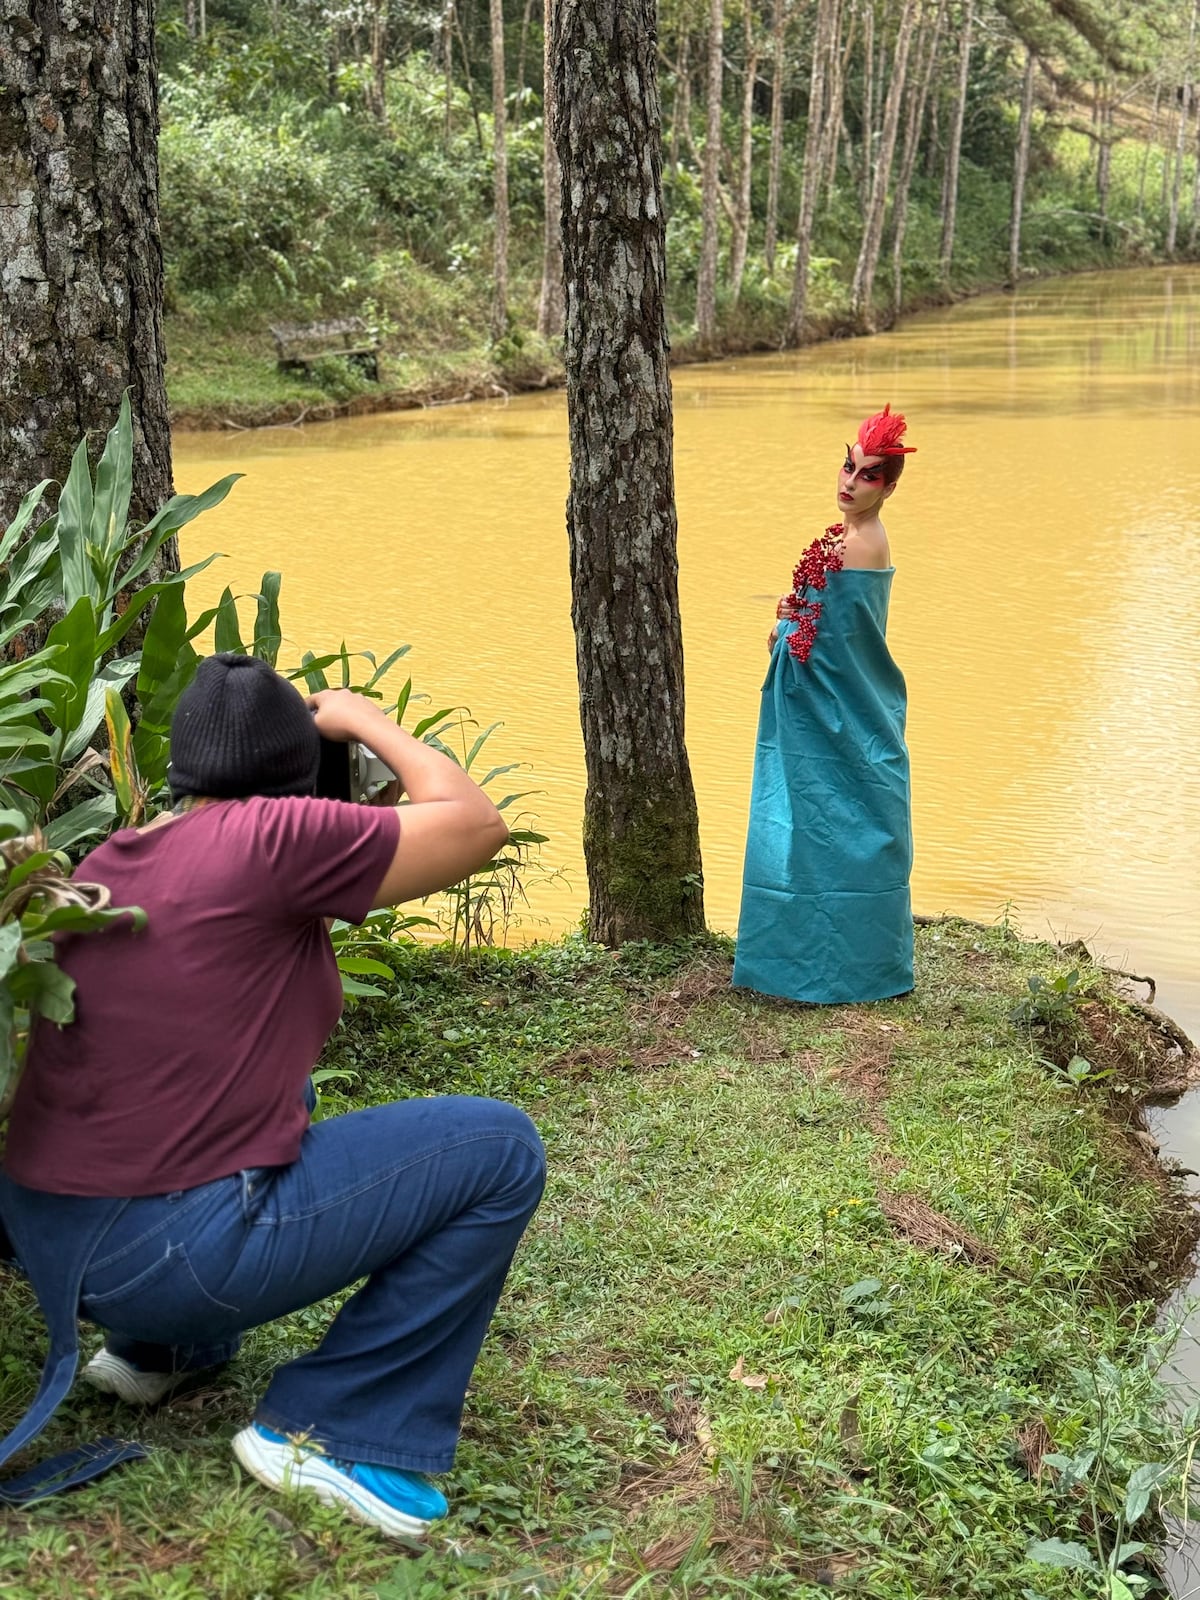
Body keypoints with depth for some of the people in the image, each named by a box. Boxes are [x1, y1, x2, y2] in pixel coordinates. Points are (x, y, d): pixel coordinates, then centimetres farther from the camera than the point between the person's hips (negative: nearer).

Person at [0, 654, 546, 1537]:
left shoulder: (107, 861, 9)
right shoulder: (269, 838, -15)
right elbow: (476, 824, -8)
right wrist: (359, 716, 4)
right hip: (166, 1255, -9)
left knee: (273, 1099, 34)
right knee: (500, 1149, -2)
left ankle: (158, 1348, 29)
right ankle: (329, 1432, 0)